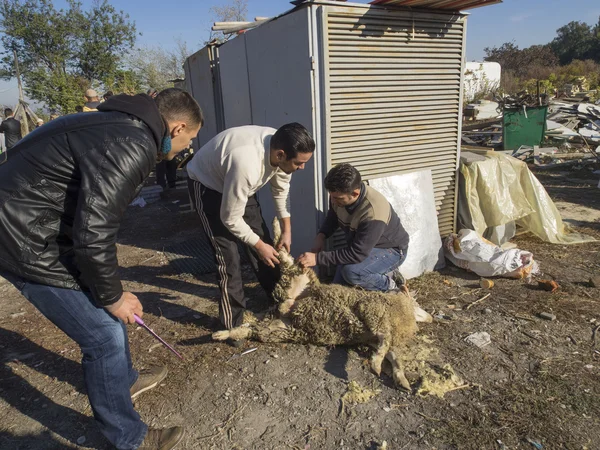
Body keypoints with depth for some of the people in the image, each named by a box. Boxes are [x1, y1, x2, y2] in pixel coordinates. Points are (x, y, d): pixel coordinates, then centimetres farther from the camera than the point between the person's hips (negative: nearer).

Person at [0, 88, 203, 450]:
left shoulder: (123, 128, 8)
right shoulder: (129, 146, -25)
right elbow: (93, 236, -27)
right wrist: (112, 295, -10)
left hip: (38, 228, 10)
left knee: (104, 312, 22)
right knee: (105, 335, -1)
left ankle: (126, 380, 46)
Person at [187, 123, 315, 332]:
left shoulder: (280, 150, -20)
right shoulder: (246, 165, -43)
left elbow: (281, 190, 0)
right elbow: (230, 219, -30)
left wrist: (287, 230, 1)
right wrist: (259, 245, -17)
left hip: (239, 184, 7)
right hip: (207, 184, -7)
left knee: (263, 239, 9)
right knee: (228, 256, -10)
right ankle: (233, 324, 5)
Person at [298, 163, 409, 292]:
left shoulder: (373, 213, -39)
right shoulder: (338, 195, -17)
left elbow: (357, 254, -36)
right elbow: (333, 216, 7)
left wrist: (318, 258, -35)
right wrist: (321, 236, -13)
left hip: (390, 250, -7)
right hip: (358, 245, 8)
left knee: (351, 273, -33)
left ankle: (390, 284, -5)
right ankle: (381, 273, 15)